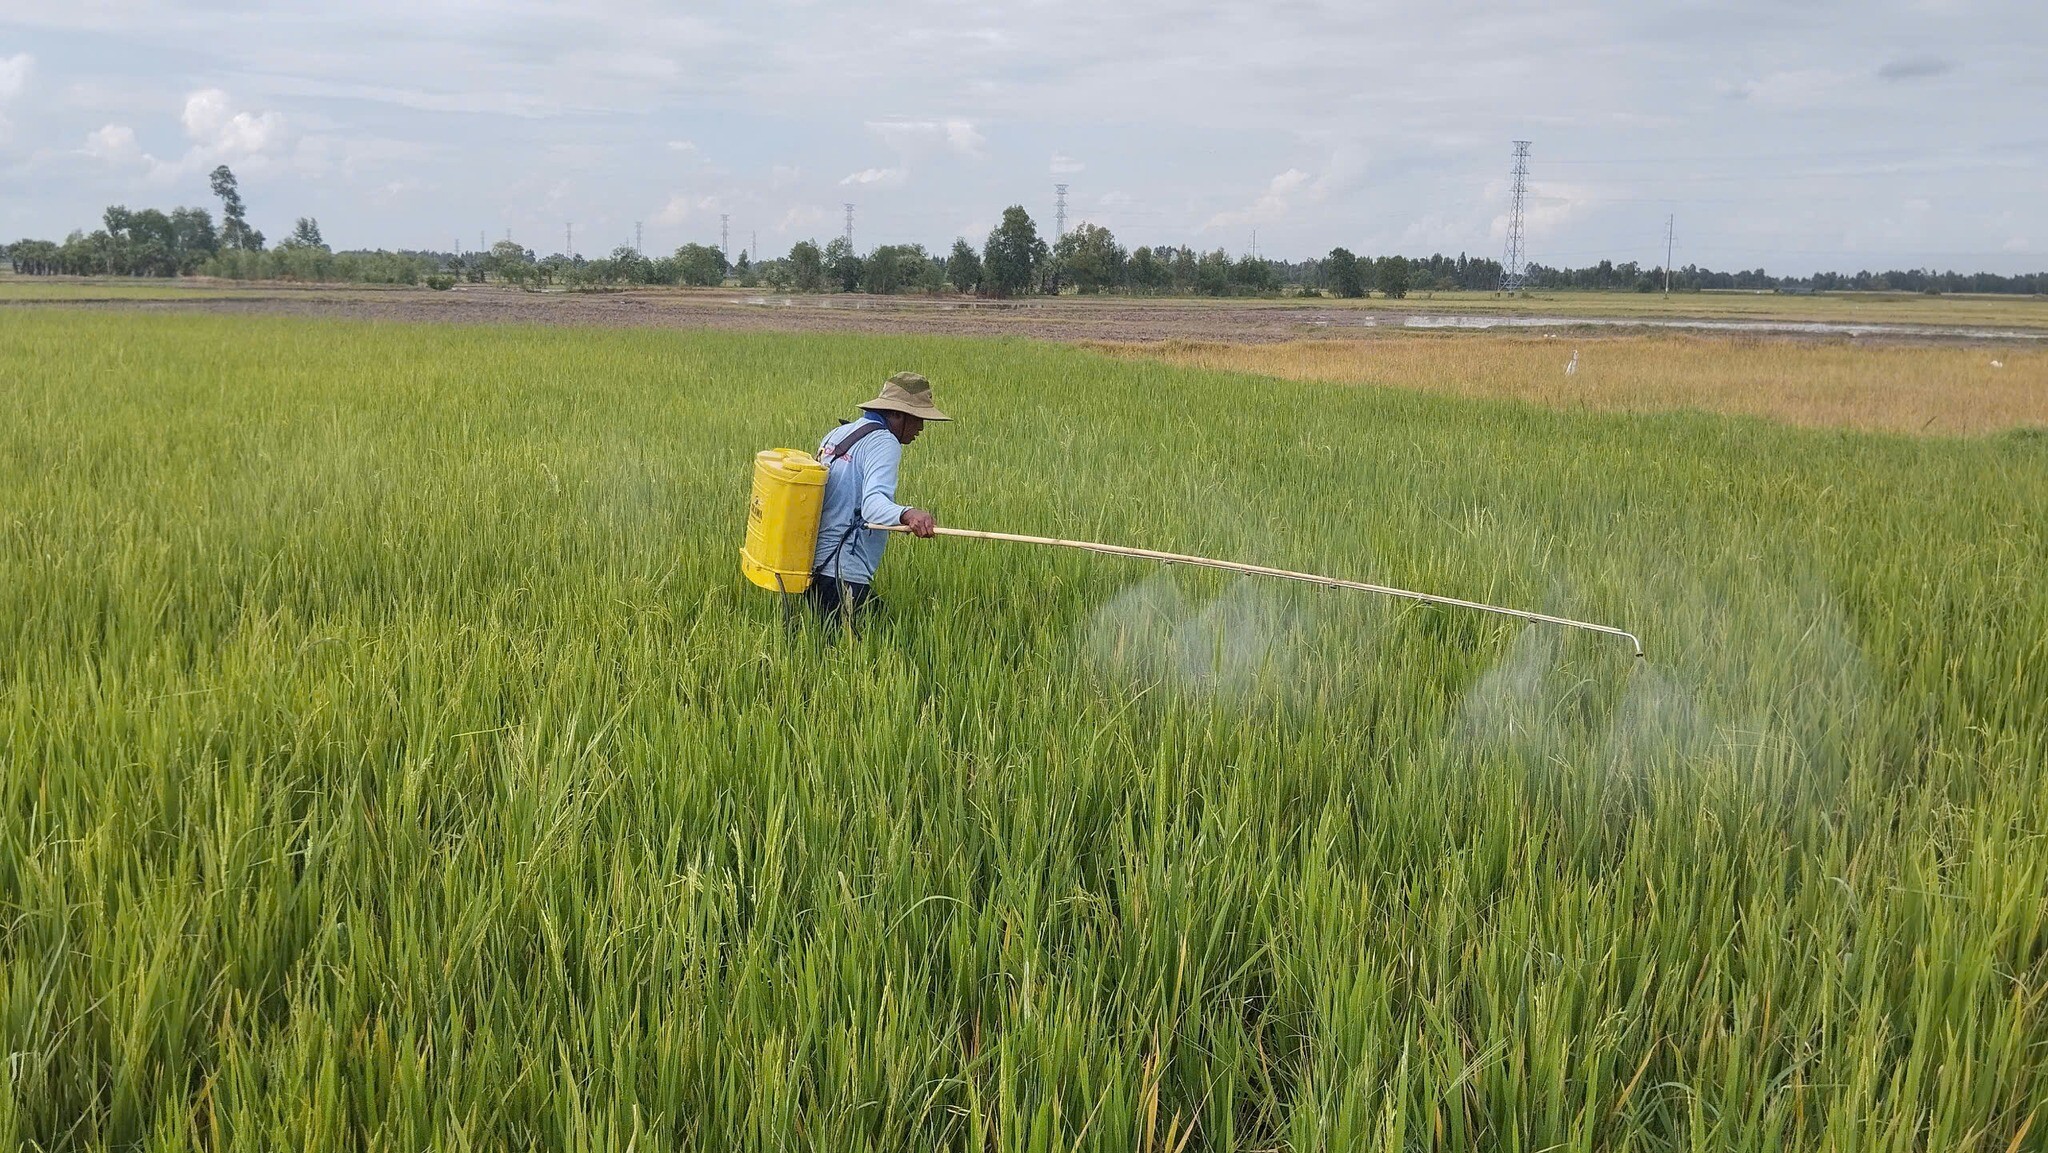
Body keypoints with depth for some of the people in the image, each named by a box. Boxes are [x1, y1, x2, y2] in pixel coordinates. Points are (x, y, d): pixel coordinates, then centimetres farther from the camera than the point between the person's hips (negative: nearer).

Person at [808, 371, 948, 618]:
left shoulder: (837, 434, 16)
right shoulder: (884, 443, -11)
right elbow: (873, 502, -29)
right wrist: (906, 515, -46)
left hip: (814, 565, 9)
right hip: (844, 573, -9)